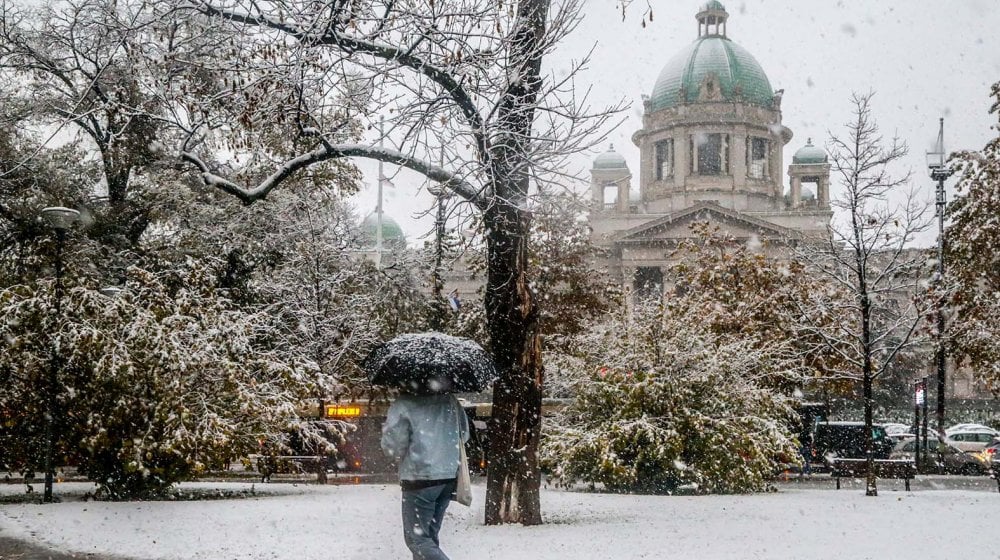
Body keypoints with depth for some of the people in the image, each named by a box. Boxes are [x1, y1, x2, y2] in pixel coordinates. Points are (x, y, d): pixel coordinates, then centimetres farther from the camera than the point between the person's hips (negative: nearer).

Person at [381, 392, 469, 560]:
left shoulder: (404, 403, -11)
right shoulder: (450, 400, 6)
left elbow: (392, 444, -11)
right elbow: (464, 434, 17)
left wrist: (401, 458, 9)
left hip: (420, 477, -6)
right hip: (449, 475, 6)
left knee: (417, 538, -1)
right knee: (429, 535, 17)